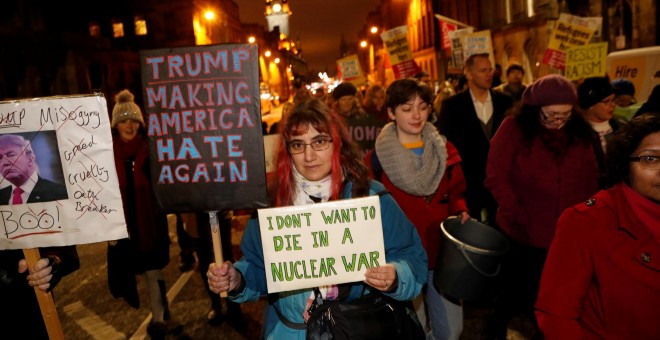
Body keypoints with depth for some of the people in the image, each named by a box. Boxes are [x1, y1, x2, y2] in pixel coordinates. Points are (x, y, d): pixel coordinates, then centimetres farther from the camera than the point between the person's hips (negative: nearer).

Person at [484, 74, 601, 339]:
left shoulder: (581, 132, 3)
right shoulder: (513, 128, -9)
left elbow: (591, 179, 9)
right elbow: (496, 178, -12)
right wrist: (517, 215, -16)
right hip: (523, 234, -3)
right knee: (516, 293, 13)